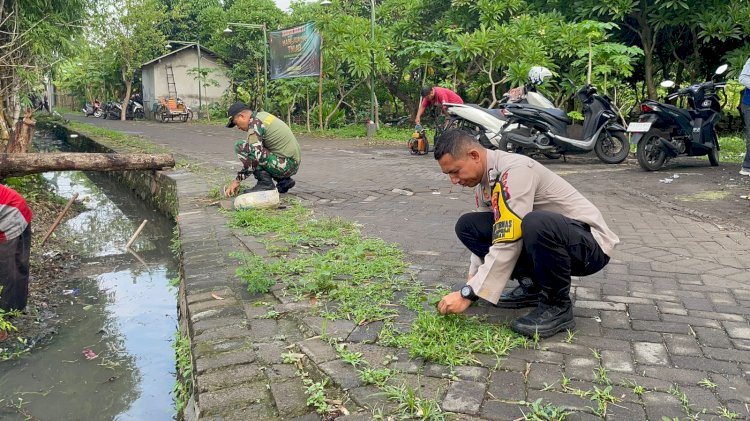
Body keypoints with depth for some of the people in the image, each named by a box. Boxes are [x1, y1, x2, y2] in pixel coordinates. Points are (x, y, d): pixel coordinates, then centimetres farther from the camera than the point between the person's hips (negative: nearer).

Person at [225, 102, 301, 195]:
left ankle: (265, 183, -9)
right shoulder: (262, 115, 16)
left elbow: (255, 156, -22)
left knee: (241, 147, -11)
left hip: (285, 165, -10)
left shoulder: (255, 123, -13)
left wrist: (237, 180, -13)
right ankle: (283, 181, 16)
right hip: (293, 164, 10)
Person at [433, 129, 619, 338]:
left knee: (536, 224, -42)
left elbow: (508, 244, -31)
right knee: (467, 226, -2)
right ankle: (532, 286, 4)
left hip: (590, 243, -8)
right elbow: (486, 234, 11)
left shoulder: (514, 171, -26)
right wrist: (471, 284, 3)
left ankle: (557, 306, -16)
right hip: (544, 236, 8)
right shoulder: (485, 178, 2)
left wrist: (468, 294, -27)